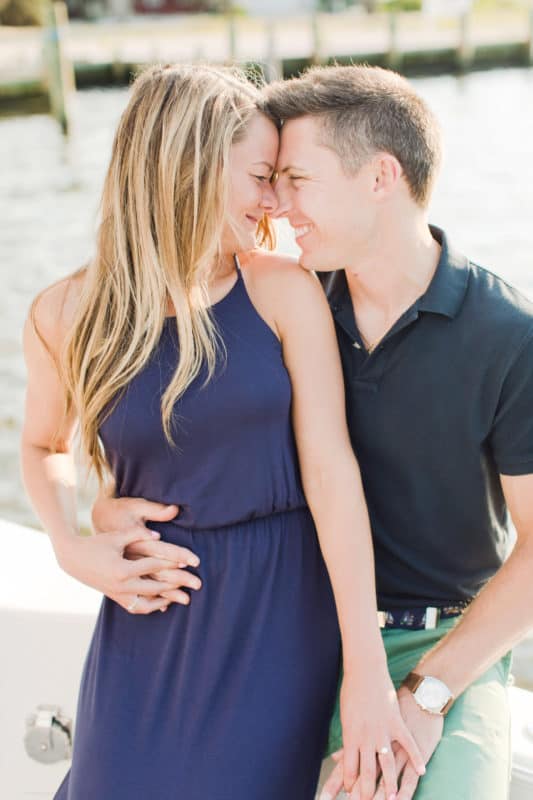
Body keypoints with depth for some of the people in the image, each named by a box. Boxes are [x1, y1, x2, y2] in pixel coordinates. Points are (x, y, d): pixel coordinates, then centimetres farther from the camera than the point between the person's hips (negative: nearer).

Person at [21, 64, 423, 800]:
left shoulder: (285, 294, -9)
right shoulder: (67, 316, -4)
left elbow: (331, 469, -14)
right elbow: (43, 446, 14)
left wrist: (367, 668, -18)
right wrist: (72, 548, -6)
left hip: (286, 614, -1)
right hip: (155, 613, 1)